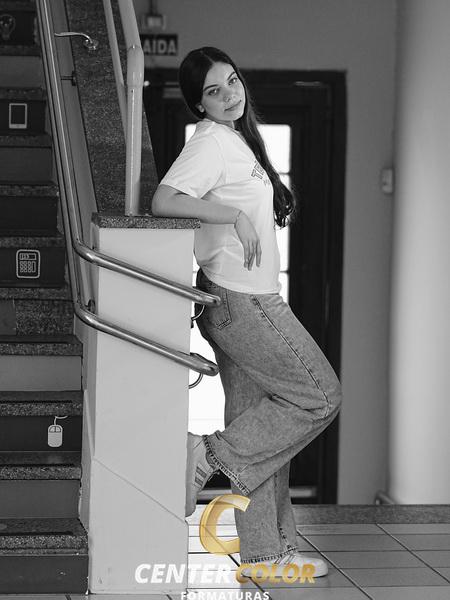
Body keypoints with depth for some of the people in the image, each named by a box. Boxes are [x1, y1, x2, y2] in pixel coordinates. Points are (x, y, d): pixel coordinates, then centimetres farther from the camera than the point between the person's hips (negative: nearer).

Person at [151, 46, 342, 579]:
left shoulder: (236, 140, 16)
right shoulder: (211, 142, -13)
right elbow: (164, 202, -26)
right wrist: (236, 216, -25)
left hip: (251, 300, 9)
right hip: (238, 300, -9)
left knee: (259, 422, 10)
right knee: (320, 396, -7)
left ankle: (266, 552, 13)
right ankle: (211, 455, -4)